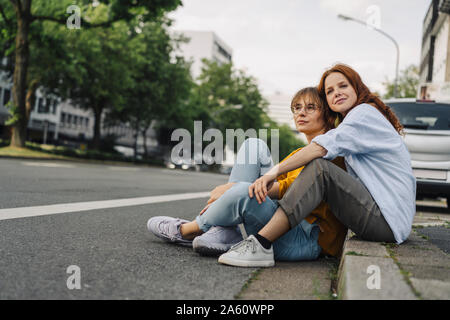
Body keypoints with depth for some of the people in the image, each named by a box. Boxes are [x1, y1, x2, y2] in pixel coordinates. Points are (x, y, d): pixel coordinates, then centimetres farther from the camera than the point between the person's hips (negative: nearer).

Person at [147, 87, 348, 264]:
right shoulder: (299, 154, 24)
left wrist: (233, 189, -17)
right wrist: (226, 195, -5)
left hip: (307, 240, -8)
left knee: (244, 192, -35)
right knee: (253, 145, -3)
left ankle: (187, 231, -5)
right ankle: (224, 234, -16)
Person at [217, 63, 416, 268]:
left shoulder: (365, 112, -5)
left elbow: (323, 148, -21)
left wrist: (275, 171, -23)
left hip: (389, 219, -10)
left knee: (320, 169, -23)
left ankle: (261, 245, -30)